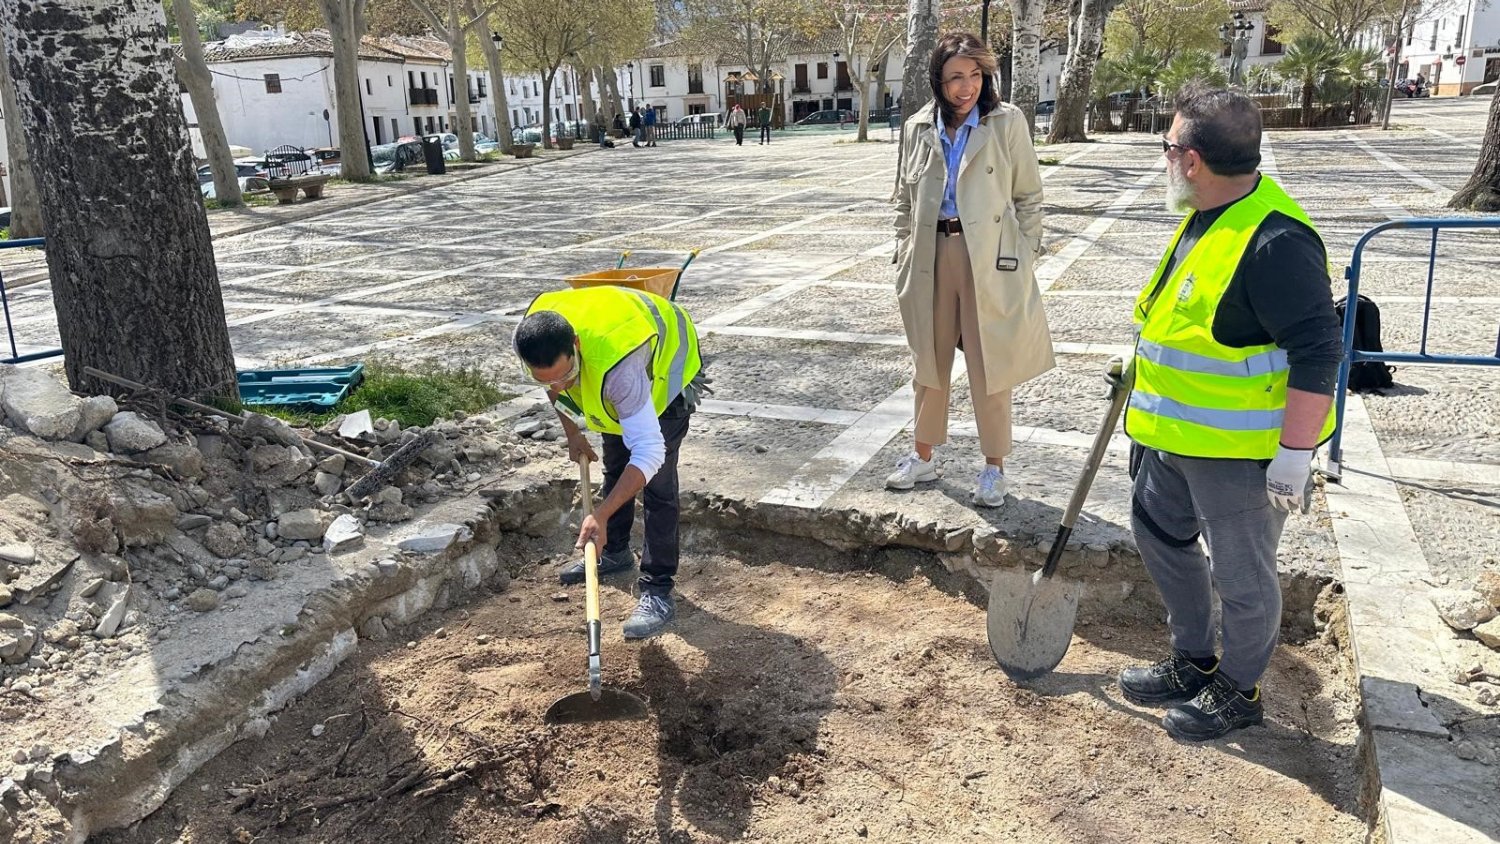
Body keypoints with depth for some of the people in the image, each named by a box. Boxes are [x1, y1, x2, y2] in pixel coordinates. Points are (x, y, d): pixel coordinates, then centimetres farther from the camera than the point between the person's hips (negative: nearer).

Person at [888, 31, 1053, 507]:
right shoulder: (917, 129, 6)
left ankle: (994, 467, 17)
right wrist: (904, 257, 9)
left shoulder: (1007, 122, -3)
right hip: (933, 254, 4)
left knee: (990, 365, 3)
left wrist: (1024, 259, -5)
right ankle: (923, 458, 29)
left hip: (990, 257, -3)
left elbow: (1029, 196, 0)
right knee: (930, 361, 14)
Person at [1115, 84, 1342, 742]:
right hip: (1178, 431, 10)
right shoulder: (1211, 216, 5)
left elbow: (1318, 354, -27)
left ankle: (1238, 692, 30)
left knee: (1241, 575, 7)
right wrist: (1143, 367, 26)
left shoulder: (1275, 241, -27)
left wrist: (1295, 455, -25)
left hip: (1240, 450, -10)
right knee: (1158, 530, 22)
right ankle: (1194, 662, 39)